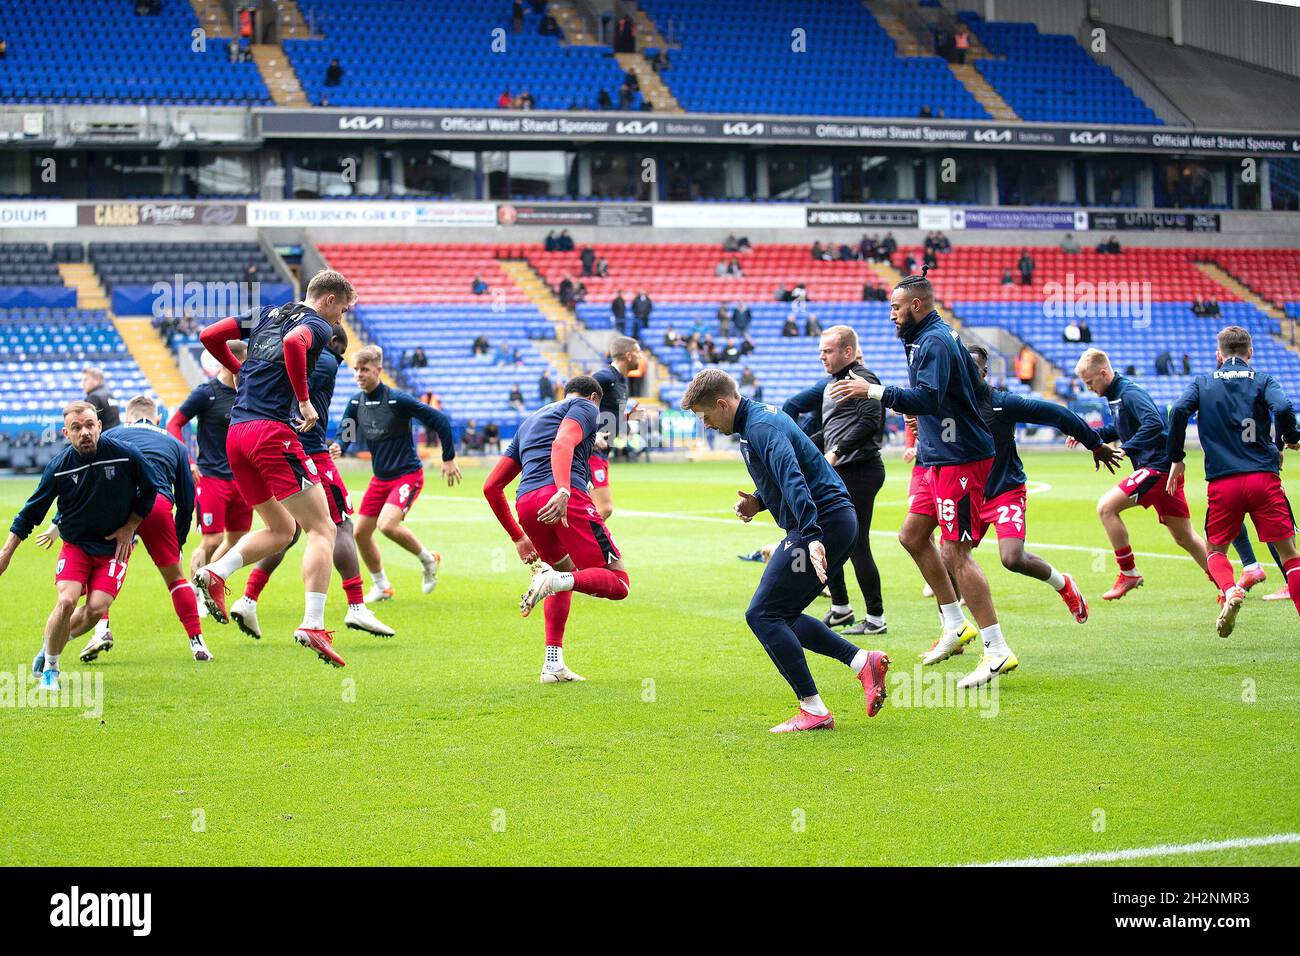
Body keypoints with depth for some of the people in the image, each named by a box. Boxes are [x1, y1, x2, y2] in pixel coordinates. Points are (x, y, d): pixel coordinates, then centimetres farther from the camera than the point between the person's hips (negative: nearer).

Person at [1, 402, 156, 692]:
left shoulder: (126, 455, -15)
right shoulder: (58, 466, -13)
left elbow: (149, 492, 3)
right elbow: (31, 512, -3)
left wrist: (129, 528, -1)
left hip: (114, 547, 0)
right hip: (75, 545, 0)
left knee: (97, 608, -14)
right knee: (66, 602, -20)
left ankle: (50, 646, 16)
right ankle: (50, 668, 2)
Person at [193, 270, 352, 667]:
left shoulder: (266, 314, 22)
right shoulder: (318, 326, 0)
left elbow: (209, 336, 19)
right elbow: (293, 343, -25)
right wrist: (304, 400, -17)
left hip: (236, 433, 8)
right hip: (274, 431, -8)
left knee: (281, 529, 20)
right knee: (322, 528, -4)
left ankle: (214, 574, -2)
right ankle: (313, 625, -17)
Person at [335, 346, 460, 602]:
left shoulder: (397, 400, -19)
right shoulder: (356, 402, 0)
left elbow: (440, 420, -14)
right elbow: (345, 434, 3)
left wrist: (448, 458, -8)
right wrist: (337, 448, -23)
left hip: (407, 474, -7)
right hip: (380, 477, 7)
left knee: (387, 524, -27)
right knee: (361, 533, 3)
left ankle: (428, 559, 0)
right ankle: (382, 587, 24)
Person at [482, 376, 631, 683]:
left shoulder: (528, 422, 36)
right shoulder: (585, 407, 16)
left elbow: (491, 486, 31)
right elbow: (563, 443, -9)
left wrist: (518, 537, 36)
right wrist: (563, 491, -25)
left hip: (525, 503, 7)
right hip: (566, 500, -7)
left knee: (566, 572, 32)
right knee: (618, 584, -1)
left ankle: (553, 664, 20)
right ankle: (554, 581, -30)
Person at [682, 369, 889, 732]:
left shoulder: (761, 427, -16)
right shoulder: (759, 418, 17)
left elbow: (793, 479, -31)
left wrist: (812, 536, -42)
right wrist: (758, 501, 10)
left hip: (823, 523, -11)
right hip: (837, 521, 11)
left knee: (762, 616, -8)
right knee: (781, 616, 15)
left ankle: (813, 710, -7)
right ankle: (863, 662, 9)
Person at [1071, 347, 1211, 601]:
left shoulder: (1129, 393, -15)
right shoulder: (1116, 395, 15)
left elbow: (1154, 424, -28)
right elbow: (1118, 430, 31)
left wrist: (1126, 449, -29)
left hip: (1158, 465, -10)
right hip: (1161, 468, 10)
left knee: (1106, 507, -15)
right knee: (1184, 537, 15)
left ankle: (1129, 573, -7)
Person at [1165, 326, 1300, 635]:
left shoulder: (1202, 383, 11)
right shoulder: (1263, 380, 7)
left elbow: (1179, 412, -5)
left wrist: (1176, 459, 4)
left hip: (1222, 482, 1)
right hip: (1264, 478, -1)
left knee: (1215, 550, 15)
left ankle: (1229, 591, -16)